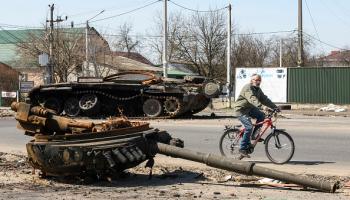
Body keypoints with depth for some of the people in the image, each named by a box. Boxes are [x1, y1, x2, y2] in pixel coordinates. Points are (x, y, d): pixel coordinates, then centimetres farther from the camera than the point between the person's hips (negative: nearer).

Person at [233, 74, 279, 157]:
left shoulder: (258, 89, 8)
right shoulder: (248, 88, -21)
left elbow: (264, 99, 4)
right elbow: (252, 99, -37)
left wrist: (275, 107, -7)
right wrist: (259, 106, -51)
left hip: (249, 108, 9)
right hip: (241, 109, -9)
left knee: (261, 116, -13)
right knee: (249, 127, -21)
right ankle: (243, 149, -13)